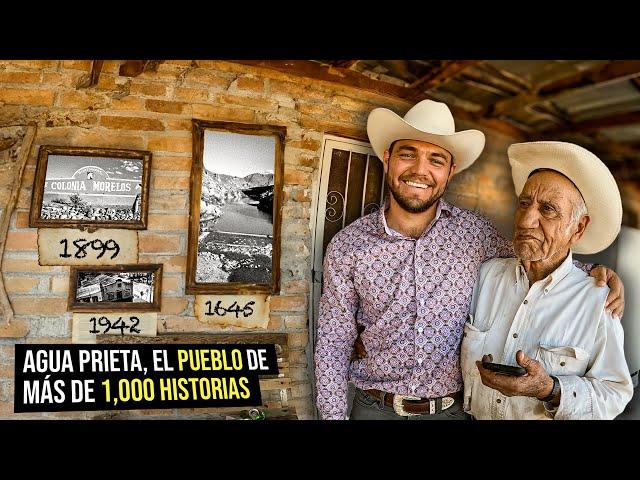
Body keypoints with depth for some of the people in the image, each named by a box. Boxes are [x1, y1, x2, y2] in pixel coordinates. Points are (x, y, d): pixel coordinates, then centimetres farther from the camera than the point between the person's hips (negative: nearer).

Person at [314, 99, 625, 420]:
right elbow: (334, 343, -4)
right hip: (374, 408, -1)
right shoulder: (346, 247, -9)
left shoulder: (474, 231, -6)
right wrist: (333, 415, -10)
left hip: (452, 409, 2)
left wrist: (593, 272, -7)